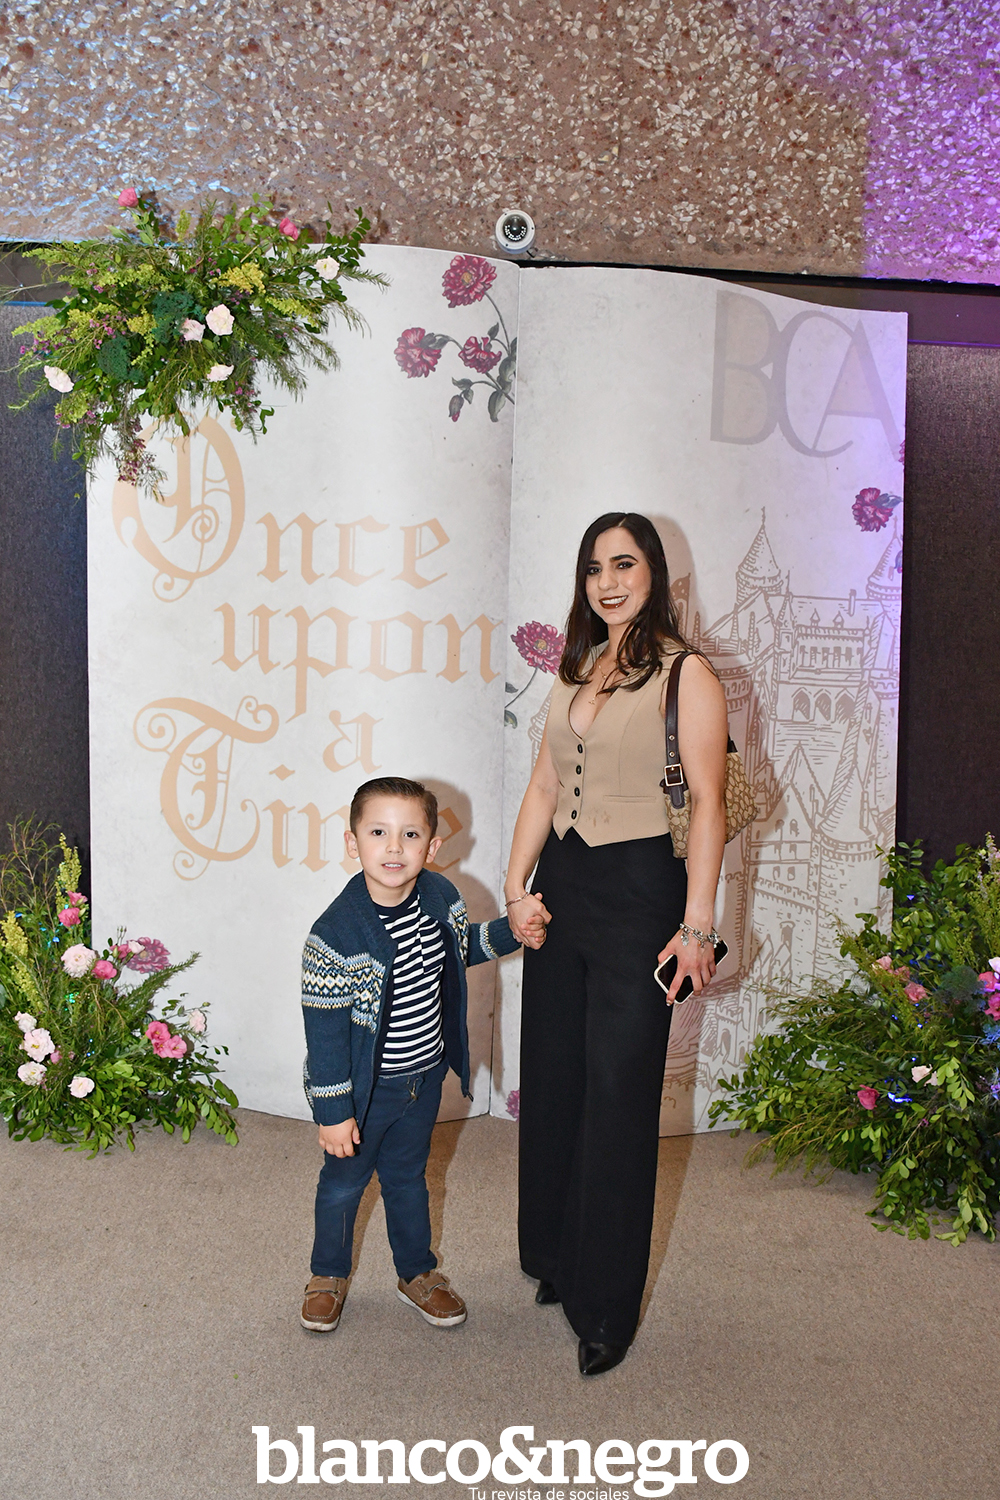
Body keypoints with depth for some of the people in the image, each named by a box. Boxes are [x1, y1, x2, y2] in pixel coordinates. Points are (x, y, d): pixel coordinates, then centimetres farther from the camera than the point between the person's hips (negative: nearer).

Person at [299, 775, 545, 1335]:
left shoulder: (441, 896, -11)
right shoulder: (336, 933, -27)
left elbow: (461, 944, 13)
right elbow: (324, 1029, -21)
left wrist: (510, 931, -3)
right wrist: (334, 1111, -18)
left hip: (425, 1078, 4)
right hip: (364, 1088, -4)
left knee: (408, 1177, 24)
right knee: (343, 1183, 17)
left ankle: (418, 1272, 44)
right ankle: (329, 1276, 41)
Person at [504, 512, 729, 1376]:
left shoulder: (686, 676, -8)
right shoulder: (576, 673, 12)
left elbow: (709, 805, -13)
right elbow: (544, 787, 11)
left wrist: (696, 924, -17)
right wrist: (518, 886, 2)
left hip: (637, 891, -6)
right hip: (563, 886, 7)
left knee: (618, 1097, 1)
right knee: (551, 1082, 15)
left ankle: (607, 1305, 15)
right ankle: (556, 1257, 35)